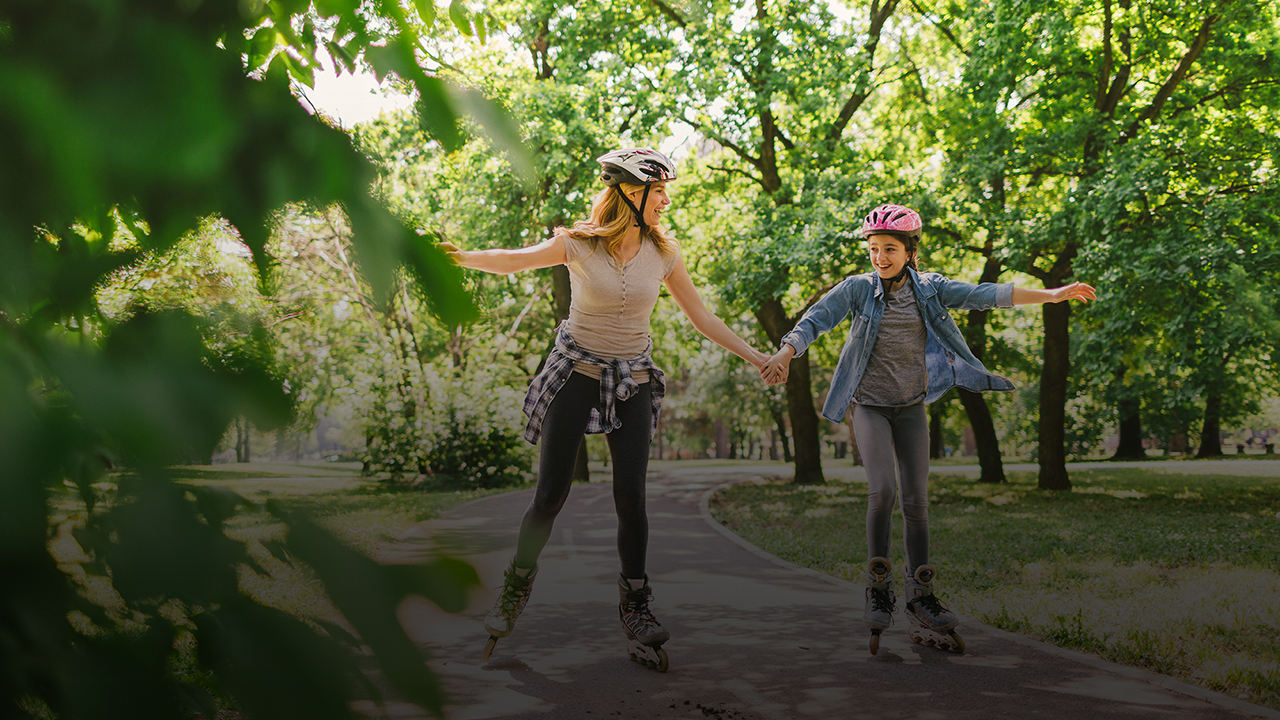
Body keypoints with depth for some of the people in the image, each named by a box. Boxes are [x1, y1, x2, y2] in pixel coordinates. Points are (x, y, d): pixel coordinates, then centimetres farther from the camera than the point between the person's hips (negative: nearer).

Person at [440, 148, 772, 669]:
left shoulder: (662, 254, -1)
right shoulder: (578, 244, -8)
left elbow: (703, 319, 7)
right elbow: (515, 261, 3)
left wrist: (756, 358, 6)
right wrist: (458, 257, -13)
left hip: (633, 382, 2)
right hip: (577, 375, -2)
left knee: (630, 495, -5)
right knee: (550, 494, -4)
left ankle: (635, 608, 8)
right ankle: (515, 590, 17)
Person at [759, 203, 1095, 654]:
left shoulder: (930, 289, 0)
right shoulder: (858, 289, -7)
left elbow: (984, 295, -4)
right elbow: (816, 319, -16)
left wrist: (1050, 295, -10)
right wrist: (785, 353, -35)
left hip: (911, 406, 3)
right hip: (869, 405, -3)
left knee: (916, 501, 2)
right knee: (882, 490, -19)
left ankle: (921, 599, 10)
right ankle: (878, 587, -3)